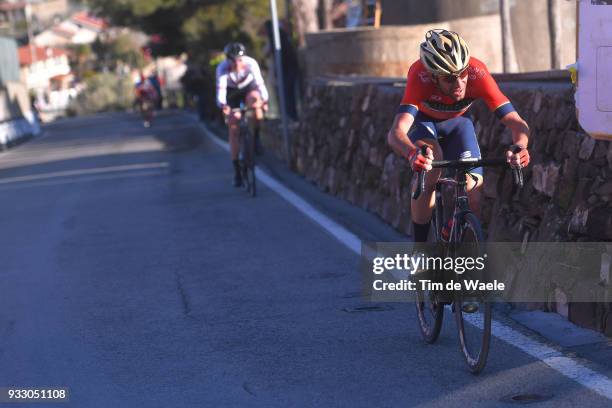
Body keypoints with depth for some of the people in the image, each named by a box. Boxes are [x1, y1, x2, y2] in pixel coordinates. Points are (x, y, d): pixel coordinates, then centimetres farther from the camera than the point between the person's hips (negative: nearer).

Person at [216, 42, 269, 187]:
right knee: (234, 131, -8)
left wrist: (265, 99, -56)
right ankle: (237, 172, -3)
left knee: (254, 98, -38)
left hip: (248, 89, 0)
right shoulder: (222, 68, -30)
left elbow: (259, 82, -39)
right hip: (232, 93, 0)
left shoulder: (251, 63, -29)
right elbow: (220, 88, -40)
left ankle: (256, 137, -18)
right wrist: (222, 104, -59)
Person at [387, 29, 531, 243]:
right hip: (423, 120, -2)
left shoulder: (477, 74, -36)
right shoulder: (420, 76, -40)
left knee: (473, 189, -12)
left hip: (458, 121, 2)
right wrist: (413, 153, -72)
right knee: (430, 171, -31)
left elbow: (517, 123, -36)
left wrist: (520, 147, -58)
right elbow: (396, 133, -50)